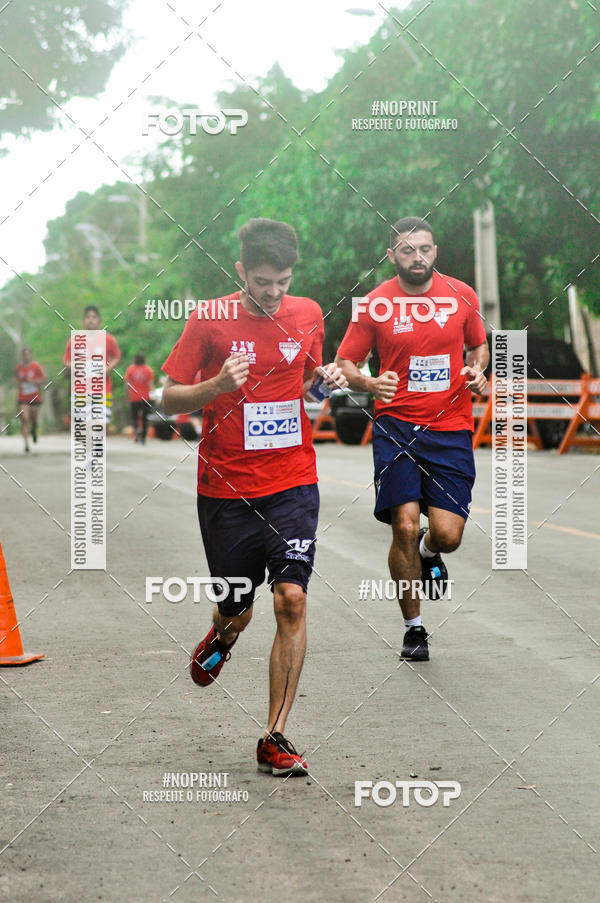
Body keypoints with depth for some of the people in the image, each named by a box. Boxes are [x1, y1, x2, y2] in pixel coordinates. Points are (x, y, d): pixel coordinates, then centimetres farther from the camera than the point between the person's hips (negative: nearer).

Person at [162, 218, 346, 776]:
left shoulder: (308, 315, 5)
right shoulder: (209, 320, -5)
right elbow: (170, 399, -1)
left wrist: (325, 380, -1)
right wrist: (219, 386, -20)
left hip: (293, 484, 1)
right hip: (226, 490, -1)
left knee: (292, 599, -12)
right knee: (236, 613, 8)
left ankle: (274, 740, -4)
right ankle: (222, 637, 48)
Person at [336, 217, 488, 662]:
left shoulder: (462, 296, 4)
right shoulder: (374, 305, -1)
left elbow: (479, 345, 20)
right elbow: (344, 363, 4)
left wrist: (477, 370, -2)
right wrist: (370, 383, -16)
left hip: (451, 429, 1)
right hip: (397, 426, -1)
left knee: (447, 535, -8)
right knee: (404, 526, -11)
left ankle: (429, 552, 33)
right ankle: (413, 626, 10)